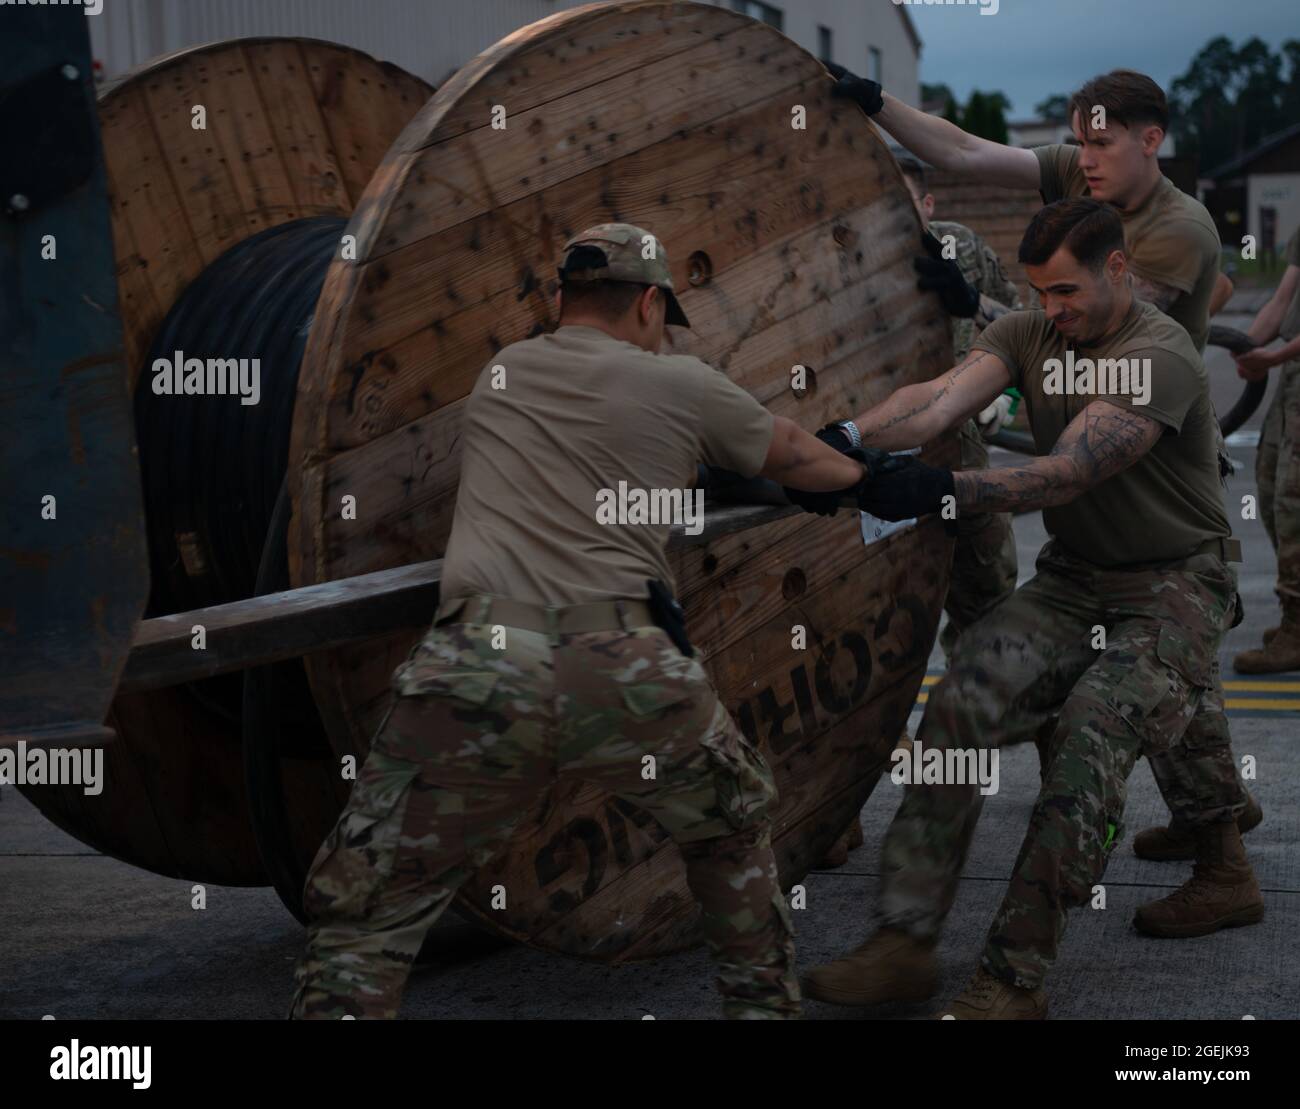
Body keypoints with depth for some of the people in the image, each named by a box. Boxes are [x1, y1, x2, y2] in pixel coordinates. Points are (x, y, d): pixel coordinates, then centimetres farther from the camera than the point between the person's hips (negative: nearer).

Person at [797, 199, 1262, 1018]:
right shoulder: (1028, 334, 2)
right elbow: (943, 402, -16)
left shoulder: (1159, 358, -19)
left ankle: (1015, 980, -21)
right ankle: (905, 943, -14)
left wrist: (943, 491, -43)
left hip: (1174, 587, -6)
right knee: (965, 701, -15)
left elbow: (1068, 473, -30)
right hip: (1073, 580, 6)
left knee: (1090, 741, -25)